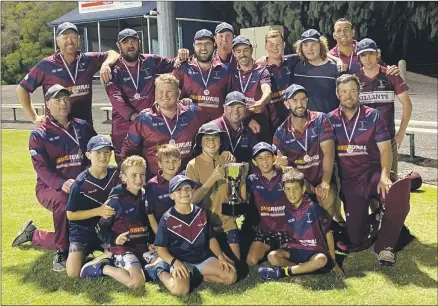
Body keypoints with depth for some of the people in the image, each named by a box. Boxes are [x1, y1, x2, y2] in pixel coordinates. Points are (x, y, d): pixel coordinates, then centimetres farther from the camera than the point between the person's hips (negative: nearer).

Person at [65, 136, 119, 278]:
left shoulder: (116, 174, -6)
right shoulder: (81, 183, -18)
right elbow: (71, 214, -12)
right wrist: (98, 211, -22)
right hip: (83, 230, -3)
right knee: (74, 272, -18)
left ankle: (103, 253, 18)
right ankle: (85, 253, 15)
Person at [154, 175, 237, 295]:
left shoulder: (201, 213, 5)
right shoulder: (167, 219, -8)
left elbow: (211, 239, 11)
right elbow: (161, 248, -6)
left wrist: (220, 256, -5)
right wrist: (175, 263, -23)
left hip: (203, 258, 5)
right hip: (181, 261, -4)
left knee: (231, 276, -12)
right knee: (180, 289, -32)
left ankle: (198, 276, 4)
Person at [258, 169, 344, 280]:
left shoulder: (314, 208, -11)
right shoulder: (287, 210, 2)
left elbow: (328, 233, -4)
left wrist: (333, 261, -3)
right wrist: (287, 246, -2)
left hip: (315, 251, -3)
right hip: (296, 249, 4)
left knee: (322, 259, -38)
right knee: (272, 256, -21)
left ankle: (283, 271, -27)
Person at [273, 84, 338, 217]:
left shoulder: (320, 120, -6)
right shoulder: (281, 132, 0)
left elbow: (328, 153, -13)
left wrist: (325, 183, -21)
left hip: (322, 180, -1)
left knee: (328, 200, -29)